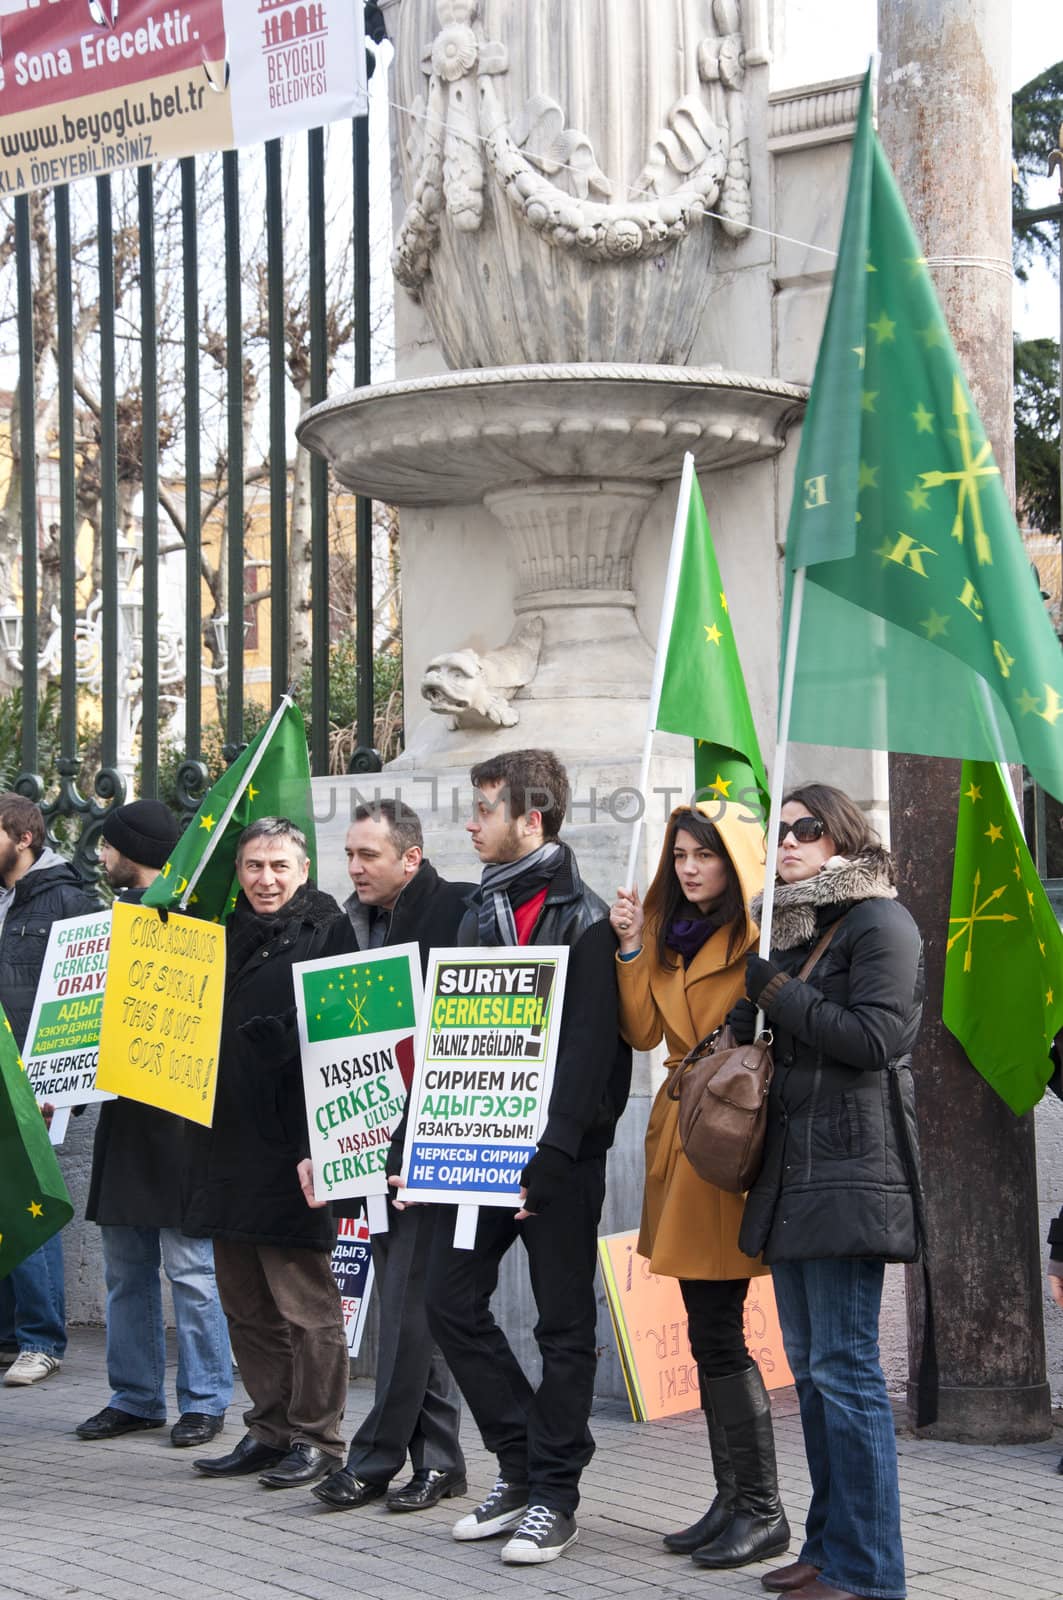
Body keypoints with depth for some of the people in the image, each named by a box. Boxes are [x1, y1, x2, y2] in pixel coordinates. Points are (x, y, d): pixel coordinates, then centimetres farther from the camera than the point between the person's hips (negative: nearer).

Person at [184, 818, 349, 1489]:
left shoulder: (326, 935, -7)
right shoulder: (227, 934, 14)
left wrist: (318, 1147, -20)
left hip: (288, 1149, -7)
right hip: (227, 1143, 7)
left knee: (305, 1301, -1)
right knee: (246, 1304, 12)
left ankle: (317, 1437, 8)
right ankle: (270, 1429, 22)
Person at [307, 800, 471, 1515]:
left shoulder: (458, 912, -8)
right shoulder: (353, 925, 13)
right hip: (373, 1137, 7)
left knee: (410, 1299, -5)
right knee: (409, 1299, 9)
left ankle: (377, 1457, 2)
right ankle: (437, 1458, 15)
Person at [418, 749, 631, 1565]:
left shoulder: (582, 919, -10)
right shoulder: (481, 913, 13)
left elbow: (590, 1052, -16)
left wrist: (547, 1160, -21)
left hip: (559, 1157, -7)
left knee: (564, 1323, 2)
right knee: (452, 1301, 6)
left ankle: (555, 1495, 11)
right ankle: (523, 1466, 19)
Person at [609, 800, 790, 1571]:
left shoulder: (760, 937, -9)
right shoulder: (670, 934, 15)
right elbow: (644, 1031, 6)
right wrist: (632, 948, -2)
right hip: (681, 1132, 8)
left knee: (718, 1333, -8)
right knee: (709, 1330, 11)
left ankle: (763, 1511, 1)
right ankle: (732, 1500, 18)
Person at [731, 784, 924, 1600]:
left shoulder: (879, 922, -6)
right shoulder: (789, 925, 19)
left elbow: (874, 1038, -15)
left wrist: (772, 990, -10)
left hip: (851, 1170, -9)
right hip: (790, 1171, 9)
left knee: (845, 1370, -9)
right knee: (810, 1368, 11)